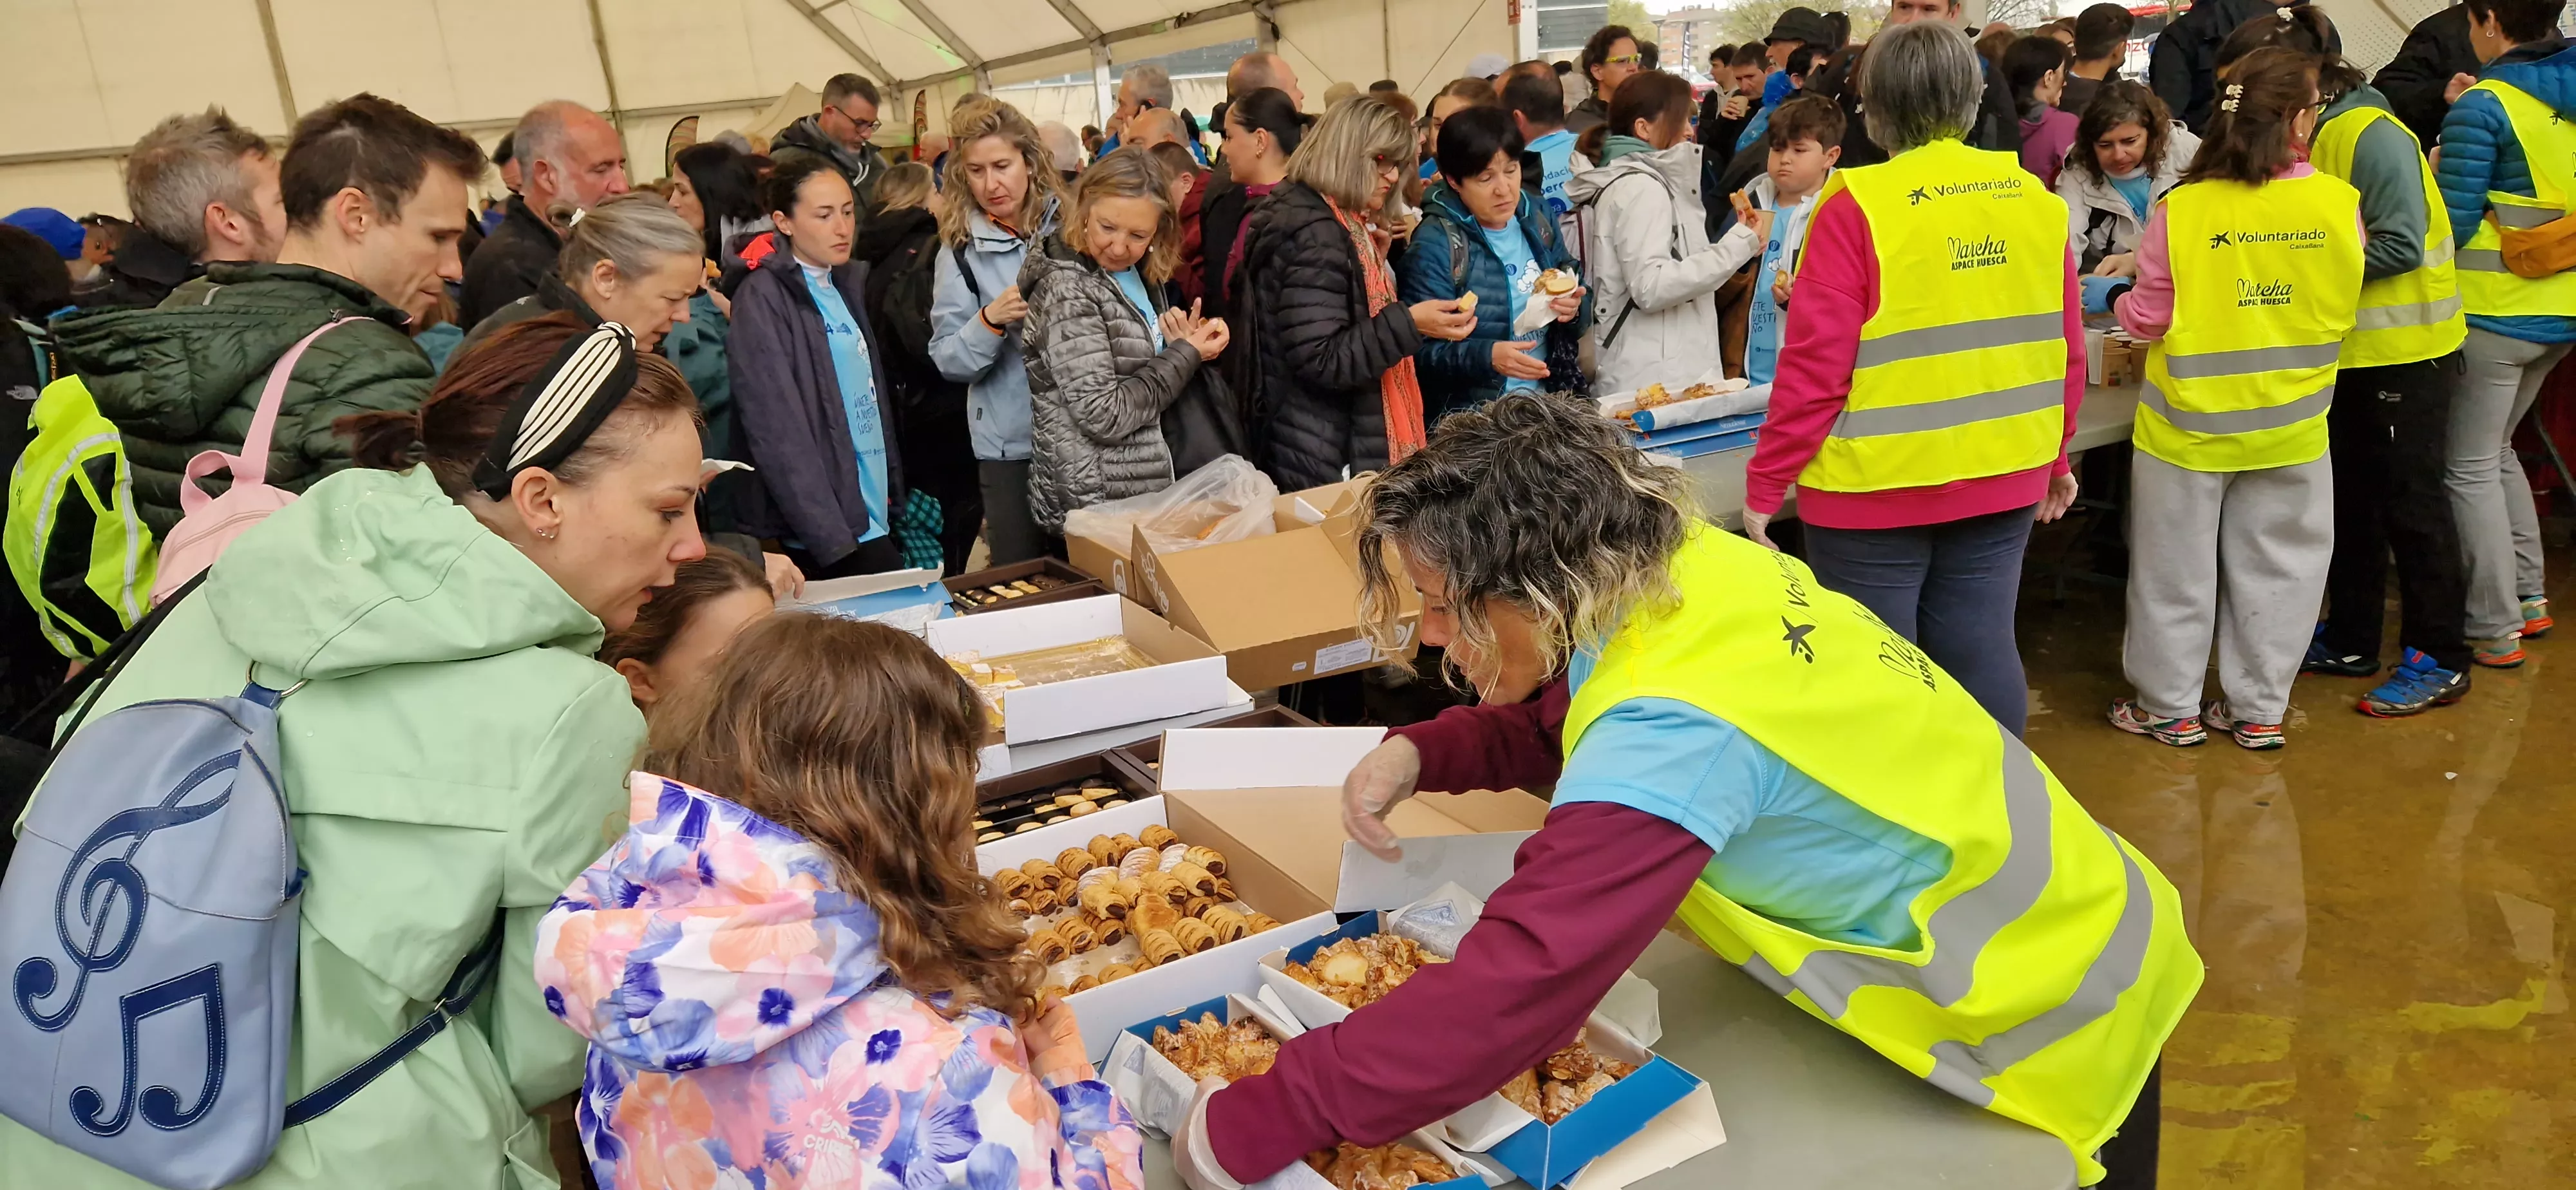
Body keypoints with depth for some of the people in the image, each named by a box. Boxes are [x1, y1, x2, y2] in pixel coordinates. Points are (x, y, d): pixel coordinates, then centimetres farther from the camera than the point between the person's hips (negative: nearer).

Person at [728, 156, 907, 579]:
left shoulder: (851, 284, 12)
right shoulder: (763, 298, -9)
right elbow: (777, 431, -15)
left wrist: (894, 491, 8)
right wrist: (831, 539, -21)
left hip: (875, 518, 7)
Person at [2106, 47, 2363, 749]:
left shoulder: (2182, 209, -16)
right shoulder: (2339, 203, -10)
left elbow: (2145, 321, -9)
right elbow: (2340, 305, 6)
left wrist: (2125, 304, 12)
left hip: (2190, 423, -2)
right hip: (2290, 424, 2)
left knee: (2178, 571, 11)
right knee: (2273, 569, 15)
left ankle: (2170, 708, 22)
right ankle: (2257, 710, 25)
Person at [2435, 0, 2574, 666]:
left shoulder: (2482, 108, -16)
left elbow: (2451, 224, -16)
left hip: (2495, 312, -7)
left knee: (2470, 469, 3)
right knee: (2496, 450, 23)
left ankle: (2496, 631, 7)